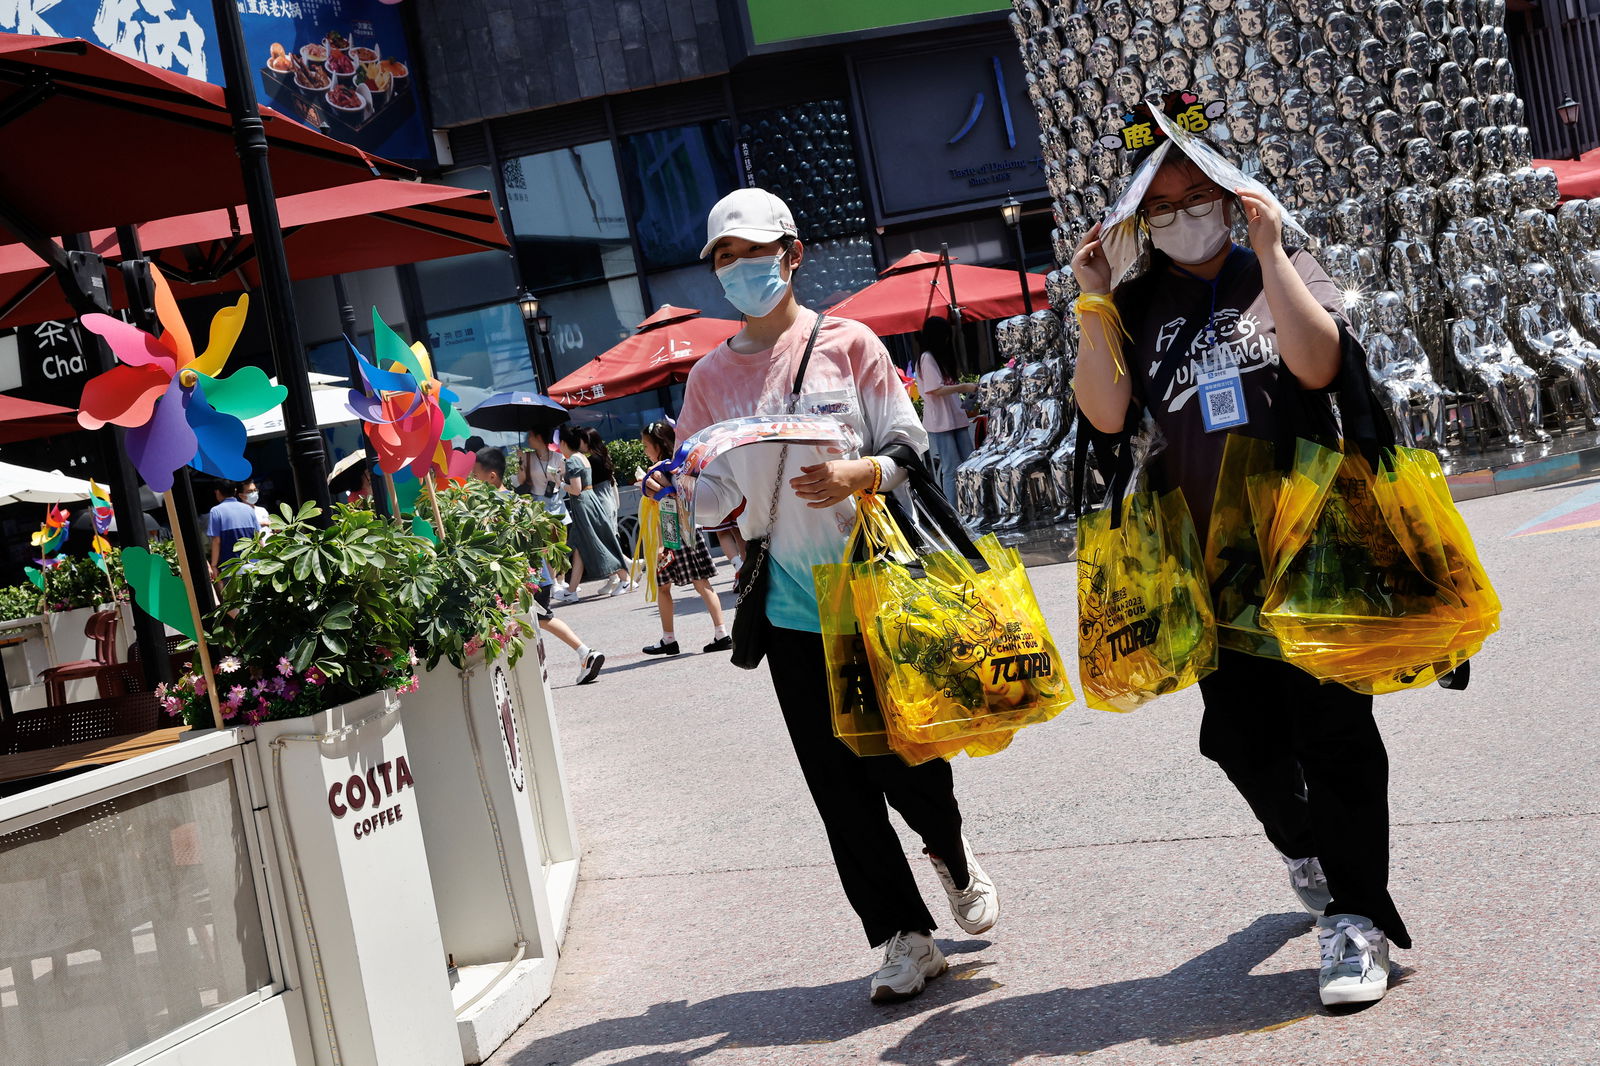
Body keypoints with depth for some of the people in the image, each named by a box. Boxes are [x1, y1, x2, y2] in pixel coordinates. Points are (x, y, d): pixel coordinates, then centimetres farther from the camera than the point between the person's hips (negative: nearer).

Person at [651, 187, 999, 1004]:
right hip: (790, 606, 2)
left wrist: (856, 475, -21)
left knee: (905, 756, 1)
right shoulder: (712, 376, 9)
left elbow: (911, 448, -1)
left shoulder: (848, 344, 1)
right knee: (839, 778, 3)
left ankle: (952, 856, 36)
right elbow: (719, 492, 8)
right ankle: (903, 937, 16)